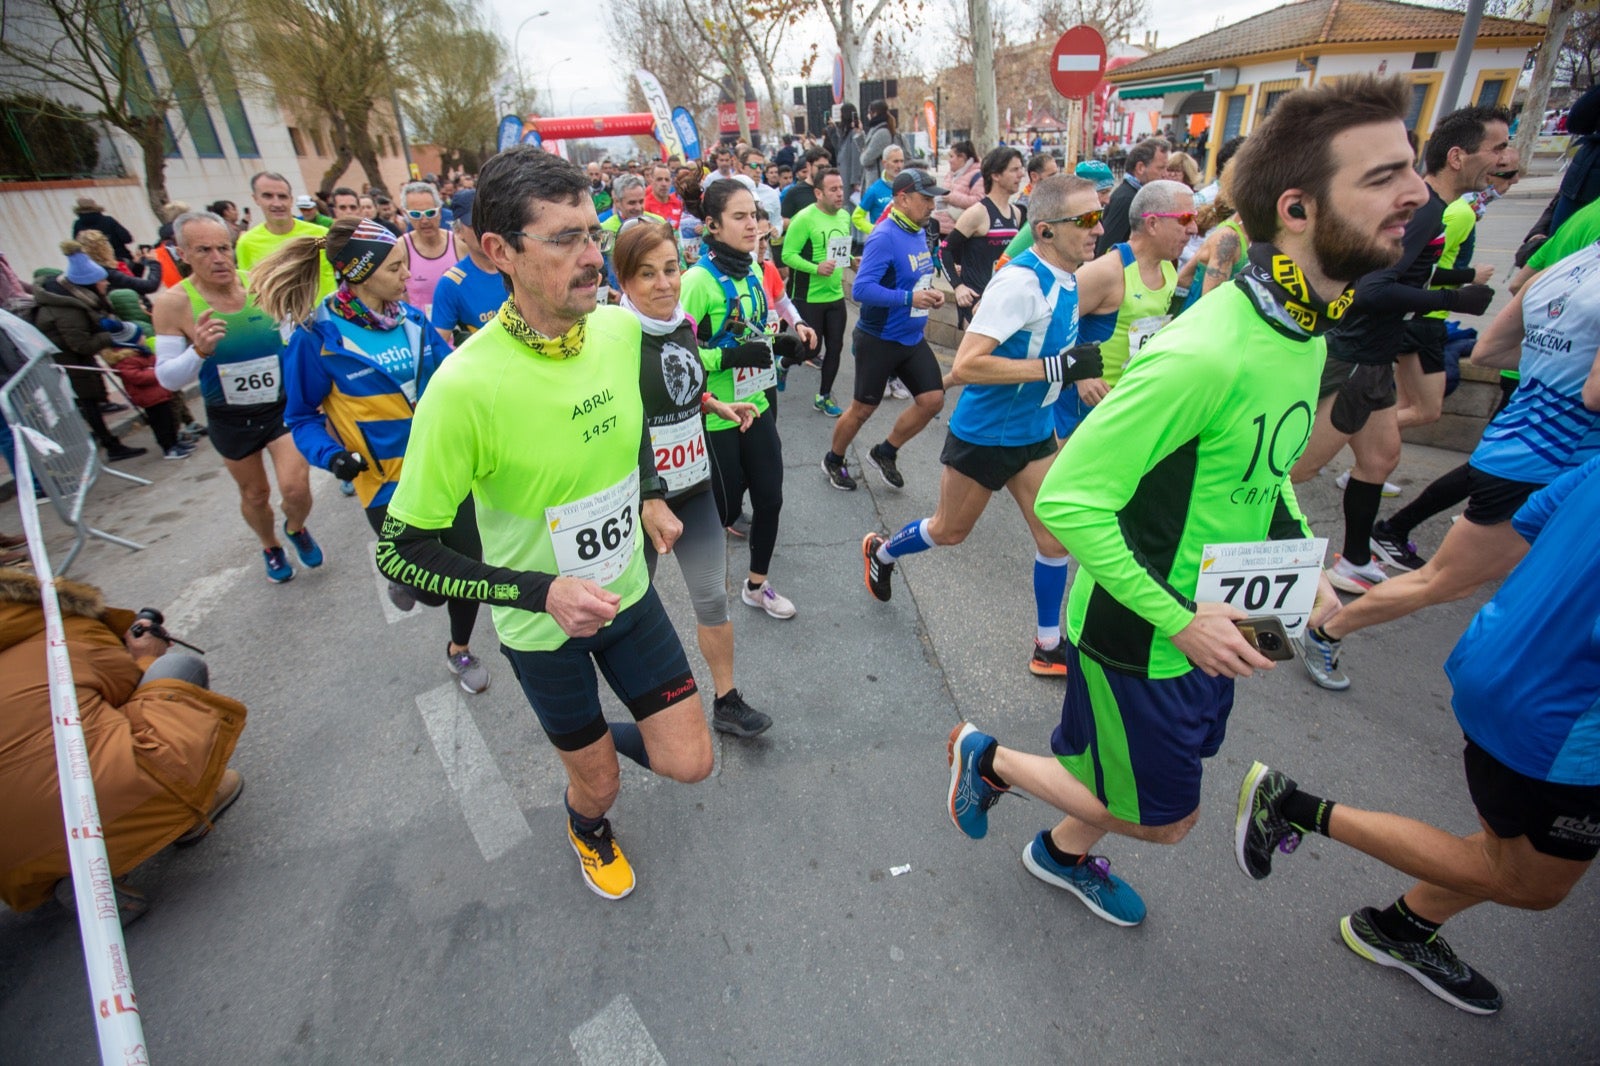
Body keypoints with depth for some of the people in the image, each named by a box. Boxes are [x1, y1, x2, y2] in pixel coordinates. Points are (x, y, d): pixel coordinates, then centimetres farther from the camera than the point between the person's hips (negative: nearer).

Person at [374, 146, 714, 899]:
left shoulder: (619, 327, -11)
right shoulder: (467, 384, -29)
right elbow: (399, 551, -20)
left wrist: (650, 496, 0)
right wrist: (541, 592, -28)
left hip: (628, 590, 4)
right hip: (542, 624, -4)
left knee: (689, 762, 8)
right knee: (598, 783, 18)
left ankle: (609, 735, 43)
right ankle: (587, 827, 57)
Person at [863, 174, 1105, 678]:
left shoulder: (1068, 279, 3)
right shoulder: (1021, 281, -24)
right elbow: (965, 365, -32)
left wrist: (1077, 373, 13)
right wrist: (1058, 367, -32)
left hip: (1034, 429, 7)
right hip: (984, 432, -7)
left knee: (1056, 537, 7)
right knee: (949, 531, 12)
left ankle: (1049, 648, 23)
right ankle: (881, 552, 42)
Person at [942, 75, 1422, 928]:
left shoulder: (1307, 333, 1)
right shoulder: (1203, 355, -30)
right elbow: (1067, 500, -29)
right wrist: (1179, 618, -25)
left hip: (1211, 628, 9)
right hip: (1138, 635, -8)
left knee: (1146, 783, 26)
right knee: (1163, 819, 12)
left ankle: (1064, 851, 55)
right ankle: (988, 758, 30)